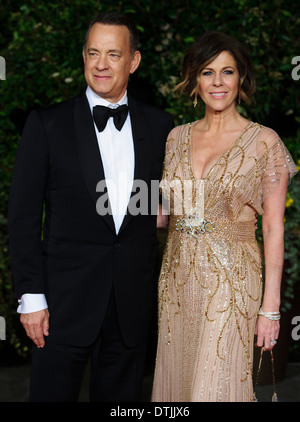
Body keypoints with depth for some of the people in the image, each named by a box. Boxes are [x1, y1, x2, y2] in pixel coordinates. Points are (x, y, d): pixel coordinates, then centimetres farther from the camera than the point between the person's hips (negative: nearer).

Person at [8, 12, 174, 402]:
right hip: (65, 300, -2)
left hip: (133, 305, 3)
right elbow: (24, 216, -3)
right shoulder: (47, 124, -3)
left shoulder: (160, 126, 5)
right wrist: (31, 296, -8)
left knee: (121, 396, 14)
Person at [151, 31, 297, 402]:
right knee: (175, 383, 13)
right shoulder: (176, 137, 8)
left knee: (216, 386, -2)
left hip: (231, 282, -4)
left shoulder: (264, 141, -5)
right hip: (177, 278, 5)